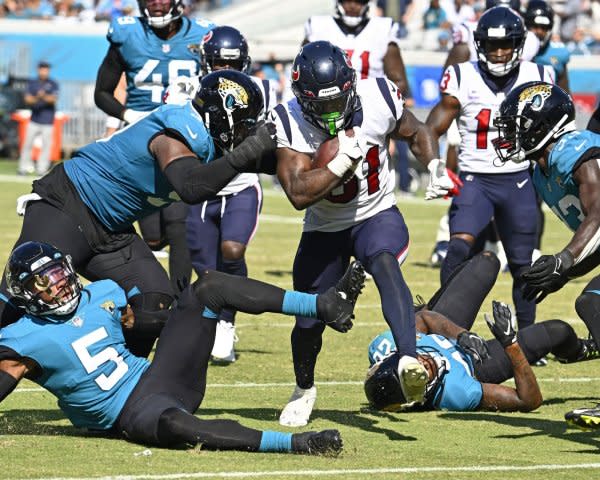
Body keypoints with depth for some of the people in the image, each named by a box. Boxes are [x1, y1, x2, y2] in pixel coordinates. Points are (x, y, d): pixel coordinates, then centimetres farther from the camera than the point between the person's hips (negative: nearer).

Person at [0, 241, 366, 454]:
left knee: (207, 287, -1)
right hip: (132, 411, -8)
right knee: (173, 424, -45)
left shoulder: (102, 295, 13)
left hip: (156, 376, 8)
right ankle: (295, 443, -48)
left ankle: (324, 307, -10)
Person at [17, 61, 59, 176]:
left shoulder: (53, 84, 0)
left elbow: (53, 99, -13)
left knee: (46, 144, -4)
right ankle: (24, 167, 7)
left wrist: (44, 96, -33)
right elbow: (27, 99, -1)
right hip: (34, 120, 2)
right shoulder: (32, 83, 7)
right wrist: (36, 98, -22)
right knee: (27, 143, 1)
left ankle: (42, 168, 2)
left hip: (47, 121, -2)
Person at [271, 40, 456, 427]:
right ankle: (304, 390, 38)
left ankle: (409, 360, -52)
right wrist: (345, 158, -35)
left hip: (377, 215, -1)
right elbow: (299, 194, -29)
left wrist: (435, 166, -14)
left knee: (385, 264, -34)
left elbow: (416, 133, 4)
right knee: (309, 319, 7)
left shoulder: (378, 98, -17)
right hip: (324, 229, 1)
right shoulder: (289, 124, -22)